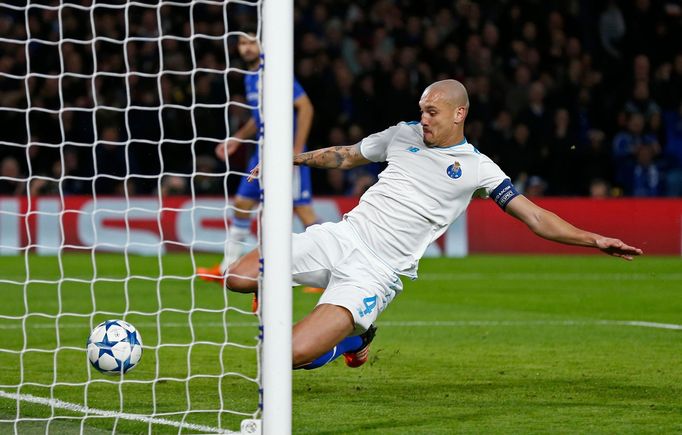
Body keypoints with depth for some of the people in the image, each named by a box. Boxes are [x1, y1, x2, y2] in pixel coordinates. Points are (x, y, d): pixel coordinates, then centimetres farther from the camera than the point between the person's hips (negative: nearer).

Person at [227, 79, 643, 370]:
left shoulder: (477, 168, 1)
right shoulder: (403, 134, 13)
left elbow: (536, 217, 1)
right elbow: (346, 156, 28)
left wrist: (594, 239, -9)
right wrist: (292, 159, 20)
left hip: (376, 272, -5)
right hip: (341, 237, 5)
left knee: (294, 355, -24)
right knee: (237, 279, -10)